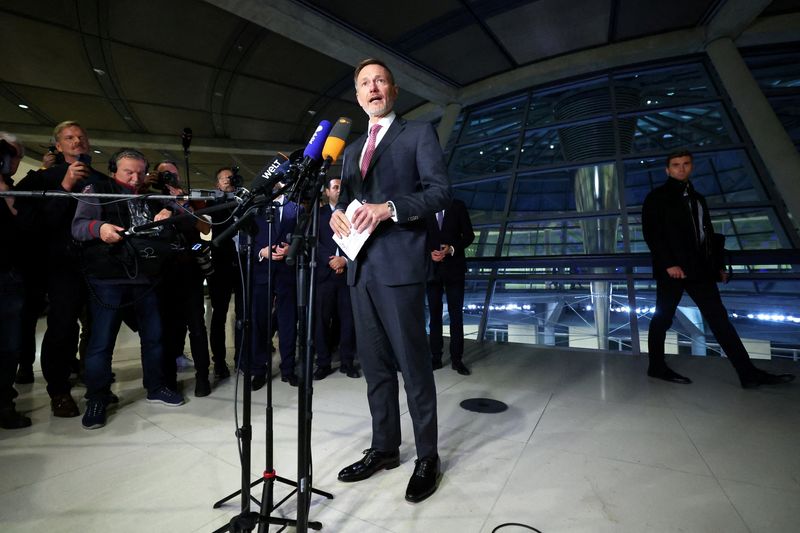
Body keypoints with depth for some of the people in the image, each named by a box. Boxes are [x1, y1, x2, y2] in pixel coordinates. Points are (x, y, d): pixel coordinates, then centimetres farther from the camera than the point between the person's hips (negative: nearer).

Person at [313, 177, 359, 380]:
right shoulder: (318, 213, 12)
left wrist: (345, 260, -10)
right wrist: (330, 261, -11)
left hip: (348, 271, 0)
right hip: (324, 272, 0)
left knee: (348, 318, 1)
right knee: (322, 318, -1)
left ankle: (347, 362, 11)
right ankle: (323, 363, 9)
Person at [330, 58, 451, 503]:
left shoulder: (419, 133, 6)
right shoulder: (352, 149, 24)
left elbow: (440, 191, -5)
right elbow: (346, 198, 22)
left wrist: (389, 208, -18)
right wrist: (338, 214, -1)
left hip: (399, 264, -6)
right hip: (361, 266, 7)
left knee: (413, 363, -1)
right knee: (375, 364, 12)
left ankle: (428, 457, 17)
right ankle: (384, 448, 28)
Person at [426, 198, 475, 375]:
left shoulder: (458, 206, 5)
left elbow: (469, 235, 3)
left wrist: (452, 249, -14)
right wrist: (429, 252, -13)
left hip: (454, 268, 0)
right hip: (432, 269, 1)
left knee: (456, 314, 1)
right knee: (434, 314, 5)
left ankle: (456, 359, 9)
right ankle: (435, 358, 13)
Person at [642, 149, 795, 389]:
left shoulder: (697, 198, 22)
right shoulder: (657, 197, 1)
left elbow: (709, 234, 20)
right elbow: (651, 233, -9)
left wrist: (717, 265, 11)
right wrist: (668, 264, -18)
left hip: (700, 268, 7)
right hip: (673, 268, -6)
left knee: (718, 317, 4)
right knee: (663, 317, -1)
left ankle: (748, 373, 5)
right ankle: (657, 367, 9)